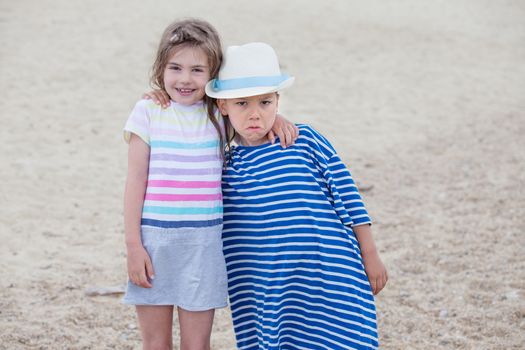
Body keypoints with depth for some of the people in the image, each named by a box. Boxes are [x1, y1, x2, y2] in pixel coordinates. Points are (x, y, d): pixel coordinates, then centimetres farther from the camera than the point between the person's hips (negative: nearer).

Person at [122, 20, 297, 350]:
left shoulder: (219, 113, 3)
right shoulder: (149, 112, -2)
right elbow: (136, 182, -2)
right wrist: (133, 245, -6)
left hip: (203, 242, 1)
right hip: (155, 239, -1)